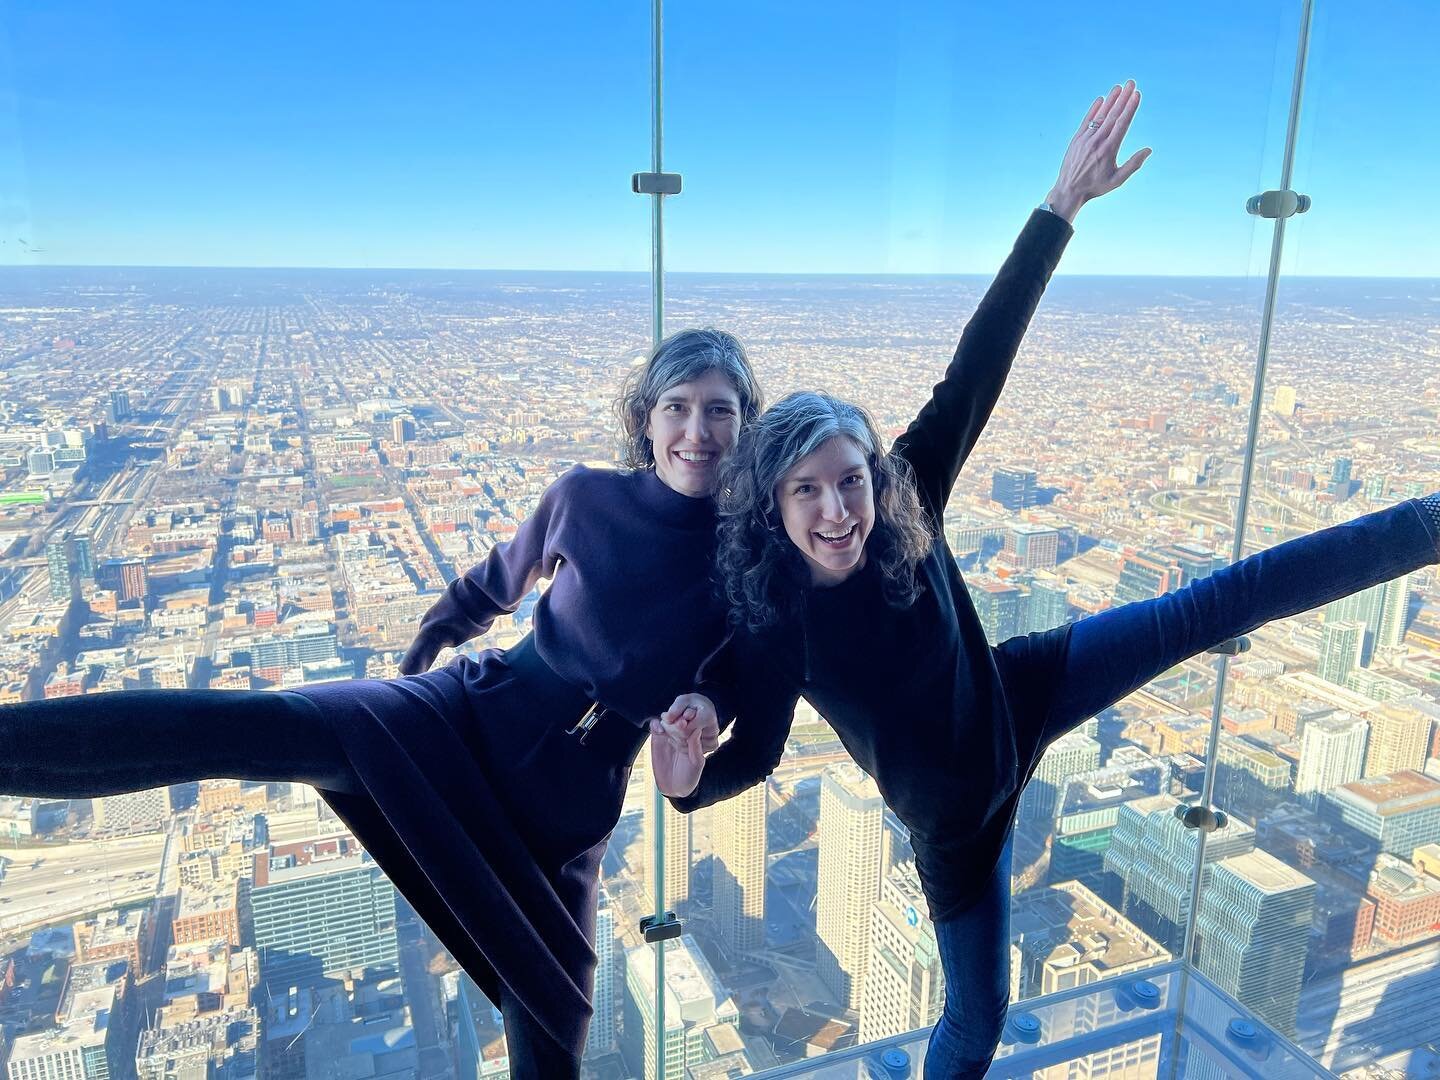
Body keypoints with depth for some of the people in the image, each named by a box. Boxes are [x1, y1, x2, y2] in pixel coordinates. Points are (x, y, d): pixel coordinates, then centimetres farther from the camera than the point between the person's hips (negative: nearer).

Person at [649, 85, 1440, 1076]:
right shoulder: (772, 622, -26)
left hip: (1017, 699, 3)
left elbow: (977, 370, -26)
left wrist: (1061, 207, -29)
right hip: (954, 811, -2)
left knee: (1219, 603, 1)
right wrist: (689, 777, -39)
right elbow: (754, 752, -16)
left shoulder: (905, 499, -23)